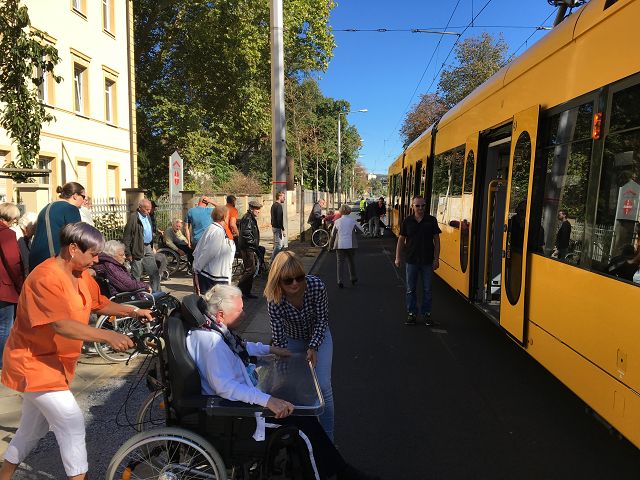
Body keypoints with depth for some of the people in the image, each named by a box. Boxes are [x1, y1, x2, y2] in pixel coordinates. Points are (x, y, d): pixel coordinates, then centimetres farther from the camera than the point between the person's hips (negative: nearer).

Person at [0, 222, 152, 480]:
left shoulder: (81, 275, 2)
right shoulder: (46, 277, -26)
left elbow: (100, 304, 14)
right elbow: (61, 325, -35)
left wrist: (134, 311, 2)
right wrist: (108, 336, -42)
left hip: (53, 363, 9)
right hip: (34, 363, -9)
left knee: (33, 428, 22)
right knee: (72, 422, -9)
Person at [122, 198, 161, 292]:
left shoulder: (147, 216, 10)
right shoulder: (133, 218, -15)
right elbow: (126, 237, -16)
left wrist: (152, 247, 16)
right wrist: (128, 253, -17)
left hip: (148, 248, 8)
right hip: (138, 250, -8)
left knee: (155, 273, 9)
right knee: (136, 276, 4)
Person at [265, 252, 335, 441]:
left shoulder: (316, 286, -33)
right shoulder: (274, 299, -30)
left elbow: (322, 319, -18)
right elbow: (278, 335, -23)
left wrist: (313, 347, -24)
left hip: (318, 336, -1)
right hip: (293, 339, 1)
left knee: (323, 387, -7)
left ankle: (328, 438, 11)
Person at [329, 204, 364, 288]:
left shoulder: (337, 221, 1)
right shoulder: (353, 221, -2)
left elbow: (333, 234, 8)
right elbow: (362, 231, 4)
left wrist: (331, 243, 22)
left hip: (339, 245, 0)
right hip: (350, 244, 0)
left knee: (340, 262, 1)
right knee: (351, 262, 18)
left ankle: (340, 281, -8)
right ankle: (353, 278, 31)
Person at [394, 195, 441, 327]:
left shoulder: (432, 220, -2)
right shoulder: (407, 221, -1)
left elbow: (436, 240, 1)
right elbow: (401, 240, 4)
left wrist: (436, 259, -4)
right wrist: (397, 257, 0)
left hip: (427, 261, 0)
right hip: (411, 260, 1)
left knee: (427, 289, 8)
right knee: (411, 289, 7)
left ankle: (427, 314, 20)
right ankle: (412, 314, 18)